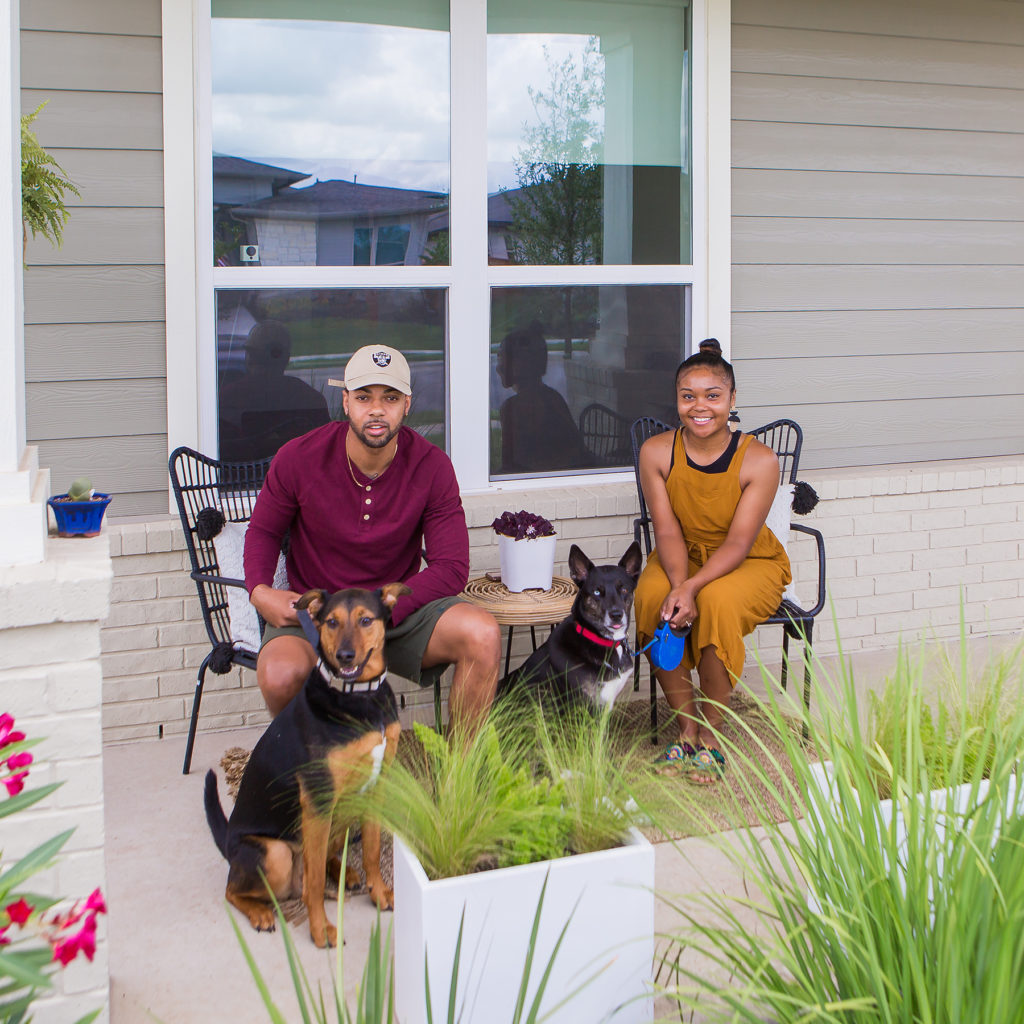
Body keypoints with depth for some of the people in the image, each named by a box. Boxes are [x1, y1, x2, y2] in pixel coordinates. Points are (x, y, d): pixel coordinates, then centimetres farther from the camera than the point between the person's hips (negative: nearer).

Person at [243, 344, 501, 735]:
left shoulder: (431, 466, -8)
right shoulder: (299, 458, -9)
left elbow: (451, 567, -9)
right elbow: (263, 530, 8)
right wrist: (260, 592, -14)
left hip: (399, 610, 1)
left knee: (482, 635, -28)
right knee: (280, 675, -34)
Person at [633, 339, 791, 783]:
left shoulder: (759, 460, -18)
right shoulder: (656, 453, -11)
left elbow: (738, 543, -22)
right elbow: (668, 531, -13)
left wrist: (692, 588, -36)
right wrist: (677, 585, -32)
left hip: (752, 564, -2)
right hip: (682, 559, 3)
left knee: (718, 601, -35)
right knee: (650, 596, -30)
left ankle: (710, 737, -18)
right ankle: (686, 730, -16)